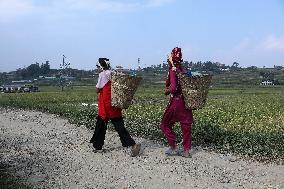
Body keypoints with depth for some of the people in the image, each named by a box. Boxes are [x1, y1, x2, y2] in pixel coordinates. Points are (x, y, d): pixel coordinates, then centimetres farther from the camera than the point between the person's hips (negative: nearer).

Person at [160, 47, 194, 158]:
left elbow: (173, 87, -21)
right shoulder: (183, 70, 7)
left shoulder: (172, 70, -13)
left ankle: (173, 148, 11)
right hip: (186, 101, 7)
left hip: (176, 101, -7)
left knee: (165, 124, 10)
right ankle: (187, 151, 14)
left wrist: (167, 91, -5)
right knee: (186, 126, 10)